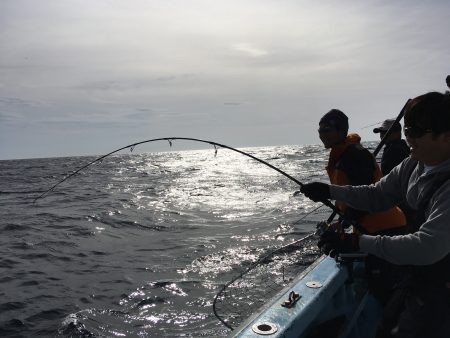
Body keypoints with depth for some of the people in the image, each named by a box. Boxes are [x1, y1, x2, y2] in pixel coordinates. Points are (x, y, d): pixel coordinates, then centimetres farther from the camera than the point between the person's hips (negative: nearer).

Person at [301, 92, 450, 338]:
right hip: (419, 276, 7)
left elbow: (428, 247, -35)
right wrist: (330, 191, -10)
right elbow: (377, 195, 3)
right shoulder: (414, 165, -3)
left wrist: (358, 242, -36)